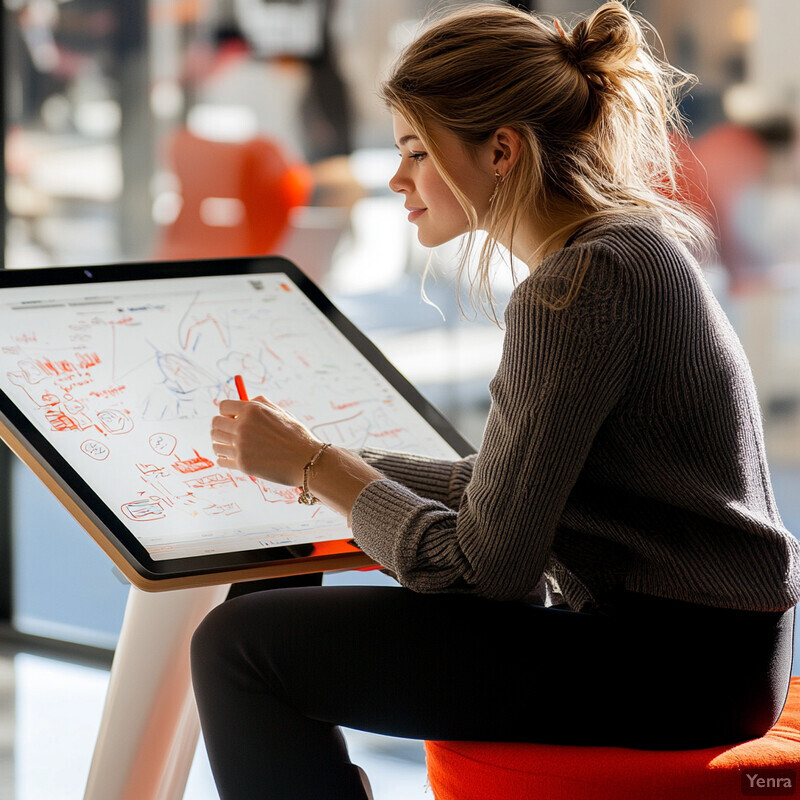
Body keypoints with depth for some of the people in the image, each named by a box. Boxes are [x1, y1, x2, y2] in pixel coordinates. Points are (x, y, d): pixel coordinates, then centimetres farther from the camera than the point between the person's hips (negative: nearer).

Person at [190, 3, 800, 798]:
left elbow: (484, 566, -19)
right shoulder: (629, 244, 11)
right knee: (274, 602, 22)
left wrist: (313, 465, -7)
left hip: (671, 669, -10)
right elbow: (509, 487, 17)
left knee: (241, 646, -10)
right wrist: (332, 463, 12)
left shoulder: (580, 287, -20)